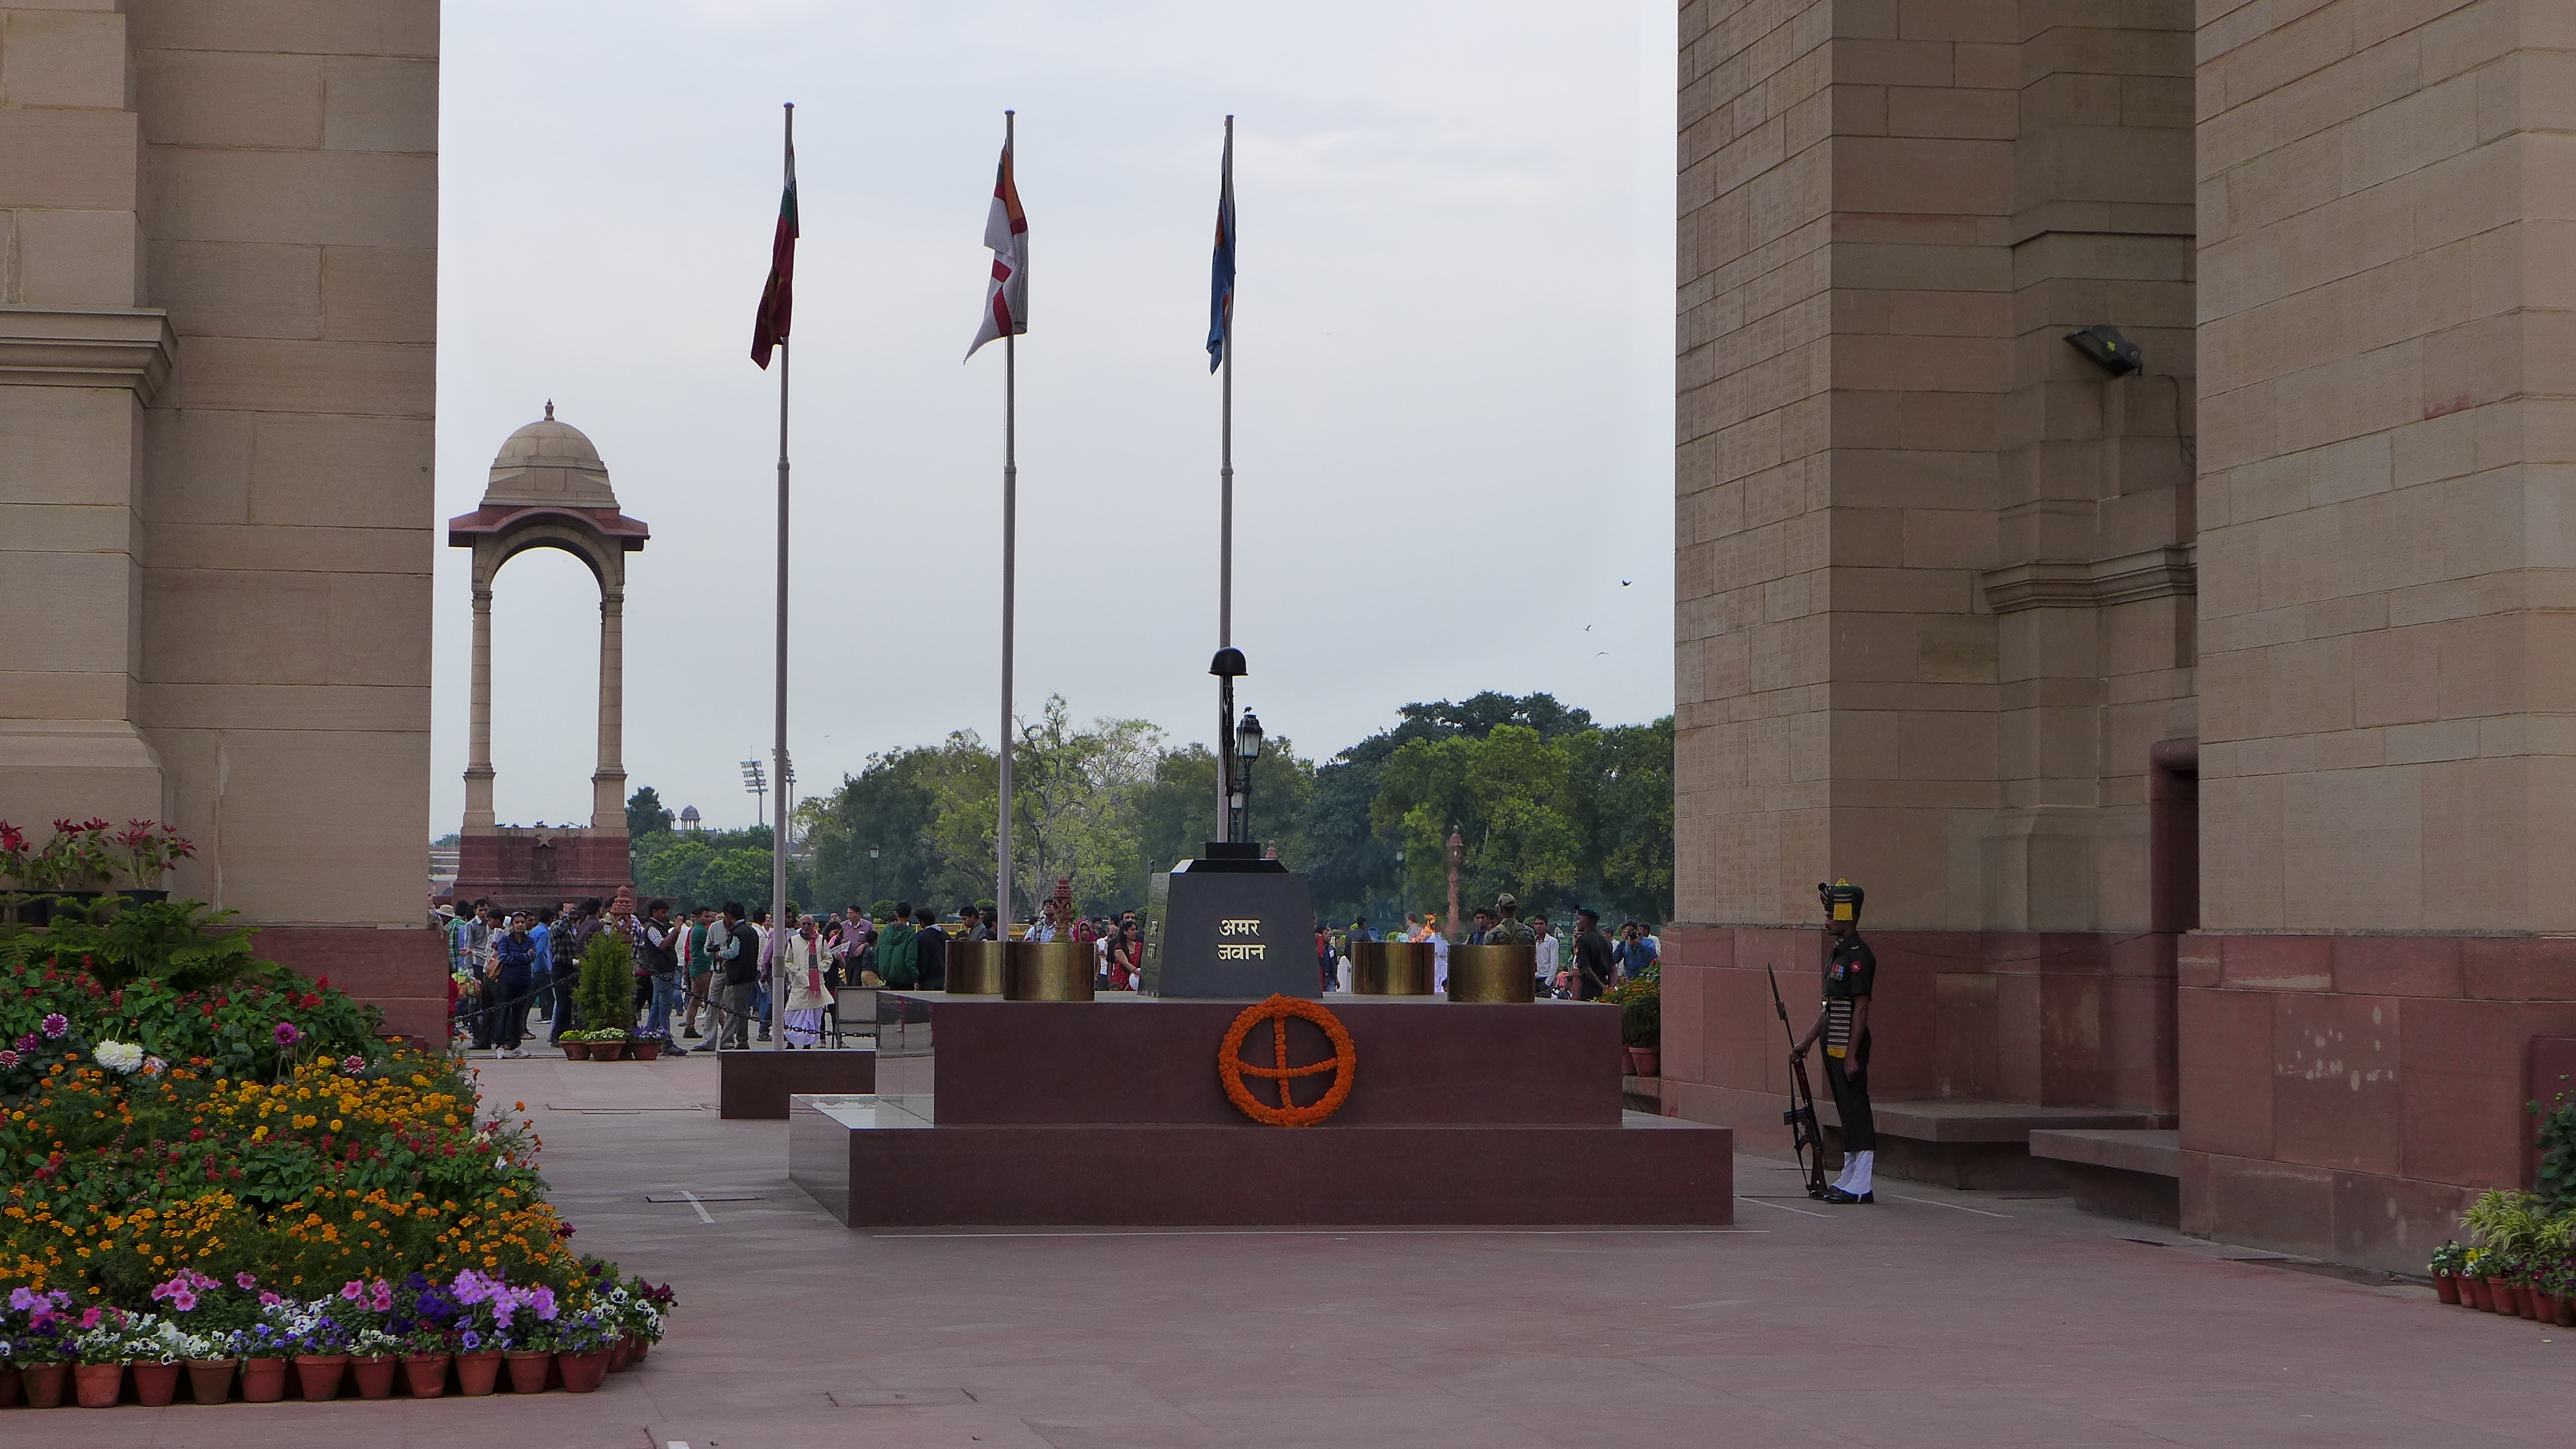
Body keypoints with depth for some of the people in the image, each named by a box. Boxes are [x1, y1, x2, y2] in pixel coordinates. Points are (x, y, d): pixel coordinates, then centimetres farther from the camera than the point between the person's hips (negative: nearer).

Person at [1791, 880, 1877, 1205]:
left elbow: (1860, 1009, -18)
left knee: (1856, 1113, -7)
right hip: (1834, 1047, 10)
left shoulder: (1859, 955, -14)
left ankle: (1860, 1187, -6)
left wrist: (1852, 1056, -21)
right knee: (1847, 1113, 14)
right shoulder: (1838, 953, 17)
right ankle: (1848, 1180, 20)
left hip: (1849, 1047, -10)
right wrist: (1806, 1043, 21)